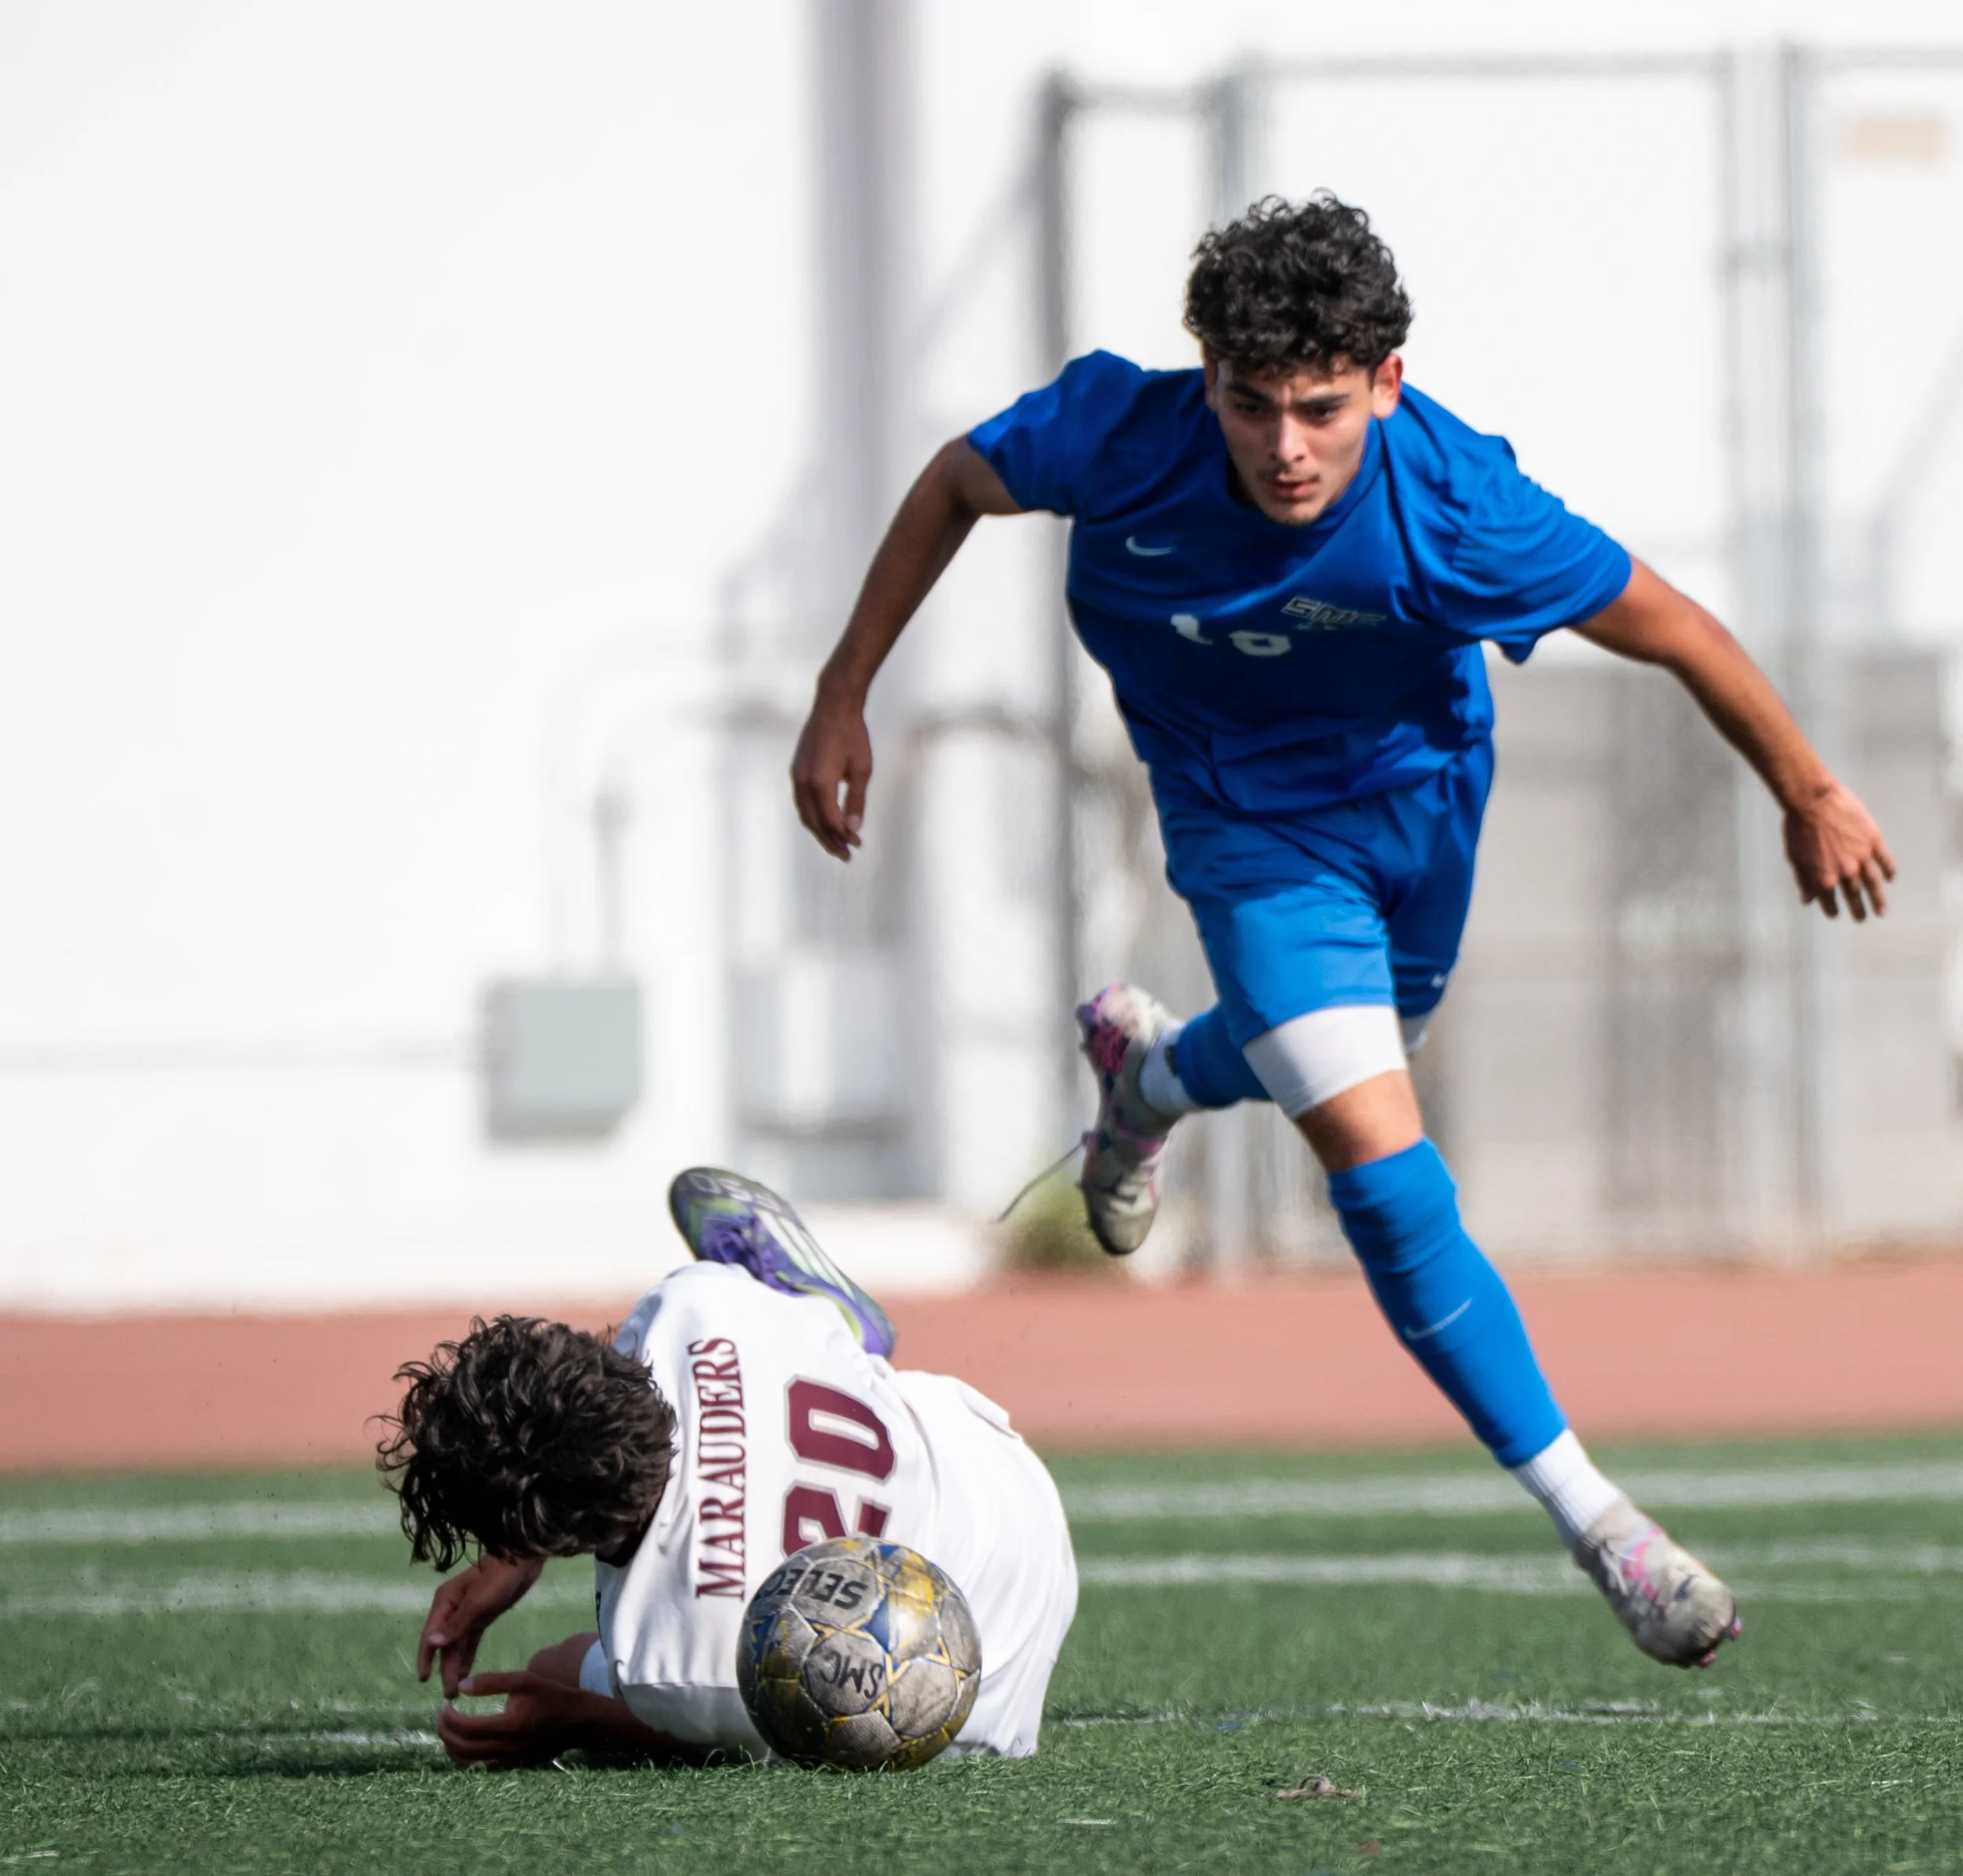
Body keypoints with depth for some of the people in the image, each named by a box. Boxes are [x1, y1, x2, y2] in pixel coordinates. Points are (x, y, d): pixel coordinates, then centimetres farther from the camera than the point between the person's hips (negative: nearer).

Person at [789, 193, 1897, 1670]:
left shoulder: (1453, 509, -36)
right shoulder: (1123, 438, -32)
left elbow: (1673, 631, -21)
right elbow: (958, 485, -10)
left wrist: (1811, 798, -9)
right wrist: (843, 700, -6)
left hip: (1418, 792, 2)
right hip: (1252, 821, -1)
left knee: (1354, 1056, 29)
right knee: (1385, 1171, -15)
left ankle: (1147, 1075, 64)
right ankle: (1596, 1524, -8)